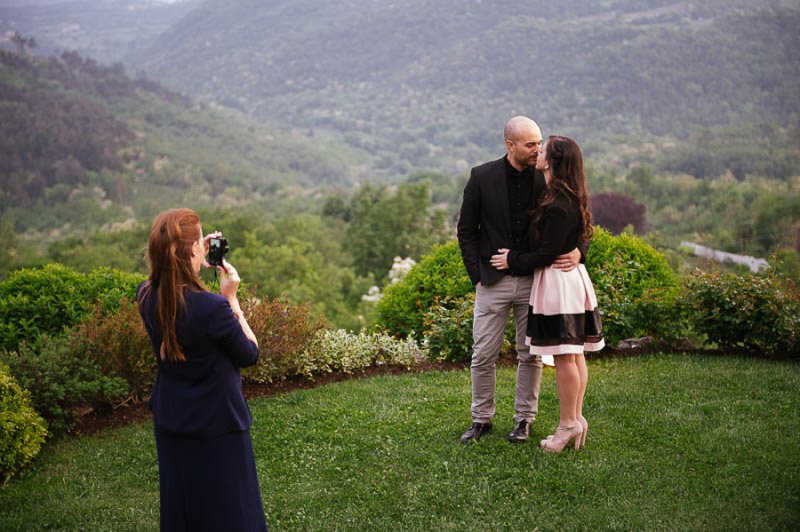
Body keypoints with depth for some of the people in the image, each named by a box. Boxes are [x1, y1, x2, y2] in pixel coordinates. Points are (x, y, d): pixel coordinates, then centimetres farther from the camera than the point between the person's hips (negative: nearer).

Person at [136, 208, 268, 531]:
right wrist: (231, 299, -12)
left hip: (170, 422, 6)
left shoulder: (146, 297, -11)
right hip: (217, 425, -6)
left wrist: (200, 260, 6)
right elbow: (250, 355, -14)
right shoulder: (213, 308, -31)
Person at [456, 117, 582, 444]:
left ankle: (524, 419, 25)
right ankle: (481, 419, 22)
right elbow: (466, 230, 3)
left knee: (531, 355, 9)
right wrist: (477, 276, -3)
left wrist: (576, 251, -19)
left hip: (534, 280, 1)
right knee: (483, 355, 5)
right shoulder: (482, 177, -5)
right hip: (493, 281, 0)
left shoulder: (548, 179, -3)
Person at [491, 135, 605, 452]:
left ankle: (568, 424, 5)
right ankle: (576, 418, 20)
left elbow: (547, 253, -19)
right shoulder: (573, 200, 10)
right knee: (575, 354, 13)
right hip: (573, 276, 10)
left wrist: (513, 260, -7)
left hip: (558, 281, -10)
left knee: (564, 357, -2)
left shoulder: (558, 207, -20)